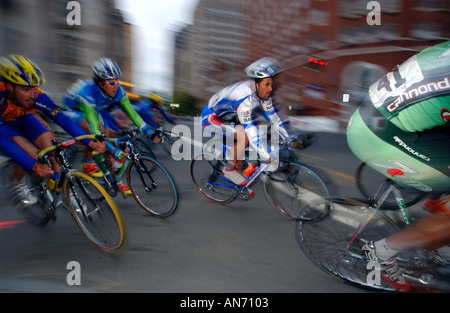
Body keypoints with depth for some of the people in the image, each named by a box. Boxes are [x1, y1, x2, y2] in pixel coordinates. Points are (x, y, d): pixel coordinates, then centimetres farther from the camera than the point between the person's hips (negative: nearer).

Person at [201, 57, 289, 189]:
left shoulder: (263, 91, -10)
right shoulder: (244, 99, -36)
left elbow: (272, 116, 0)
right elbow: (251, 132, -36)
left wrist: (288, 139, 3)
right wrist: (268, 159, -33)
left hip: (228, 116, 9)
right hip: (211, 118, -9)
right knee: (244, 136, -29)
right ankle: (229, 170, -7)